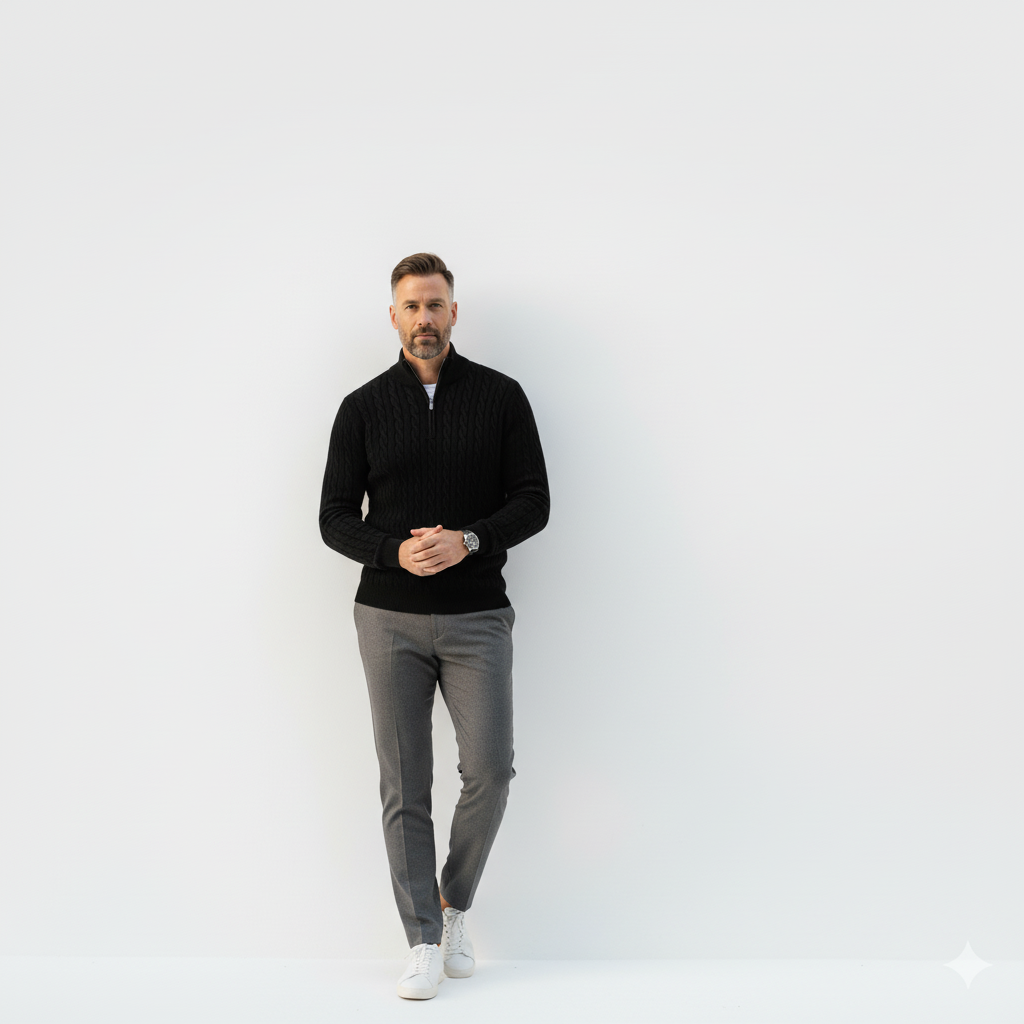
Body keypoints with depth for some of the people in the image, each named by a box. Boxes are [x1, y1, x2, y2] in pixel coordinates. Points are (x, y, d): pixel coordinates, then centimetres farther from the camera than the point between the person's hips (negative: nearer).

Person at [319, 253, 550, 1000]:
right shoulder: (363, 407, 4)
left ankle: (455, 902, 19)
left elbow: (534, 502, -1)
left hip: (477, 617, 0)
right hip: (389, 619, 1)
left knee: (490, 770, -8)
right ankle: (424, 941, 11)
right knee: (405, 785, 1)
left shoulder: (501, 396, 2)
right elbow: (336, 517, 3)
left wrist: (467, 540, -18)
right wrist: (395, 551, -16)